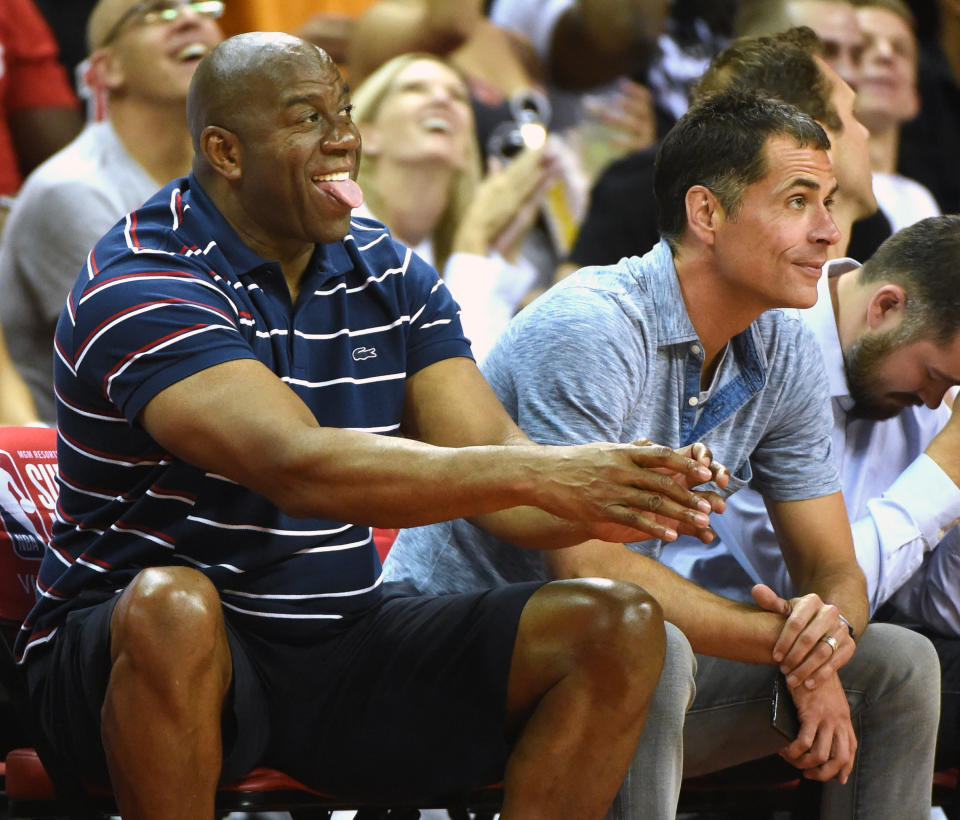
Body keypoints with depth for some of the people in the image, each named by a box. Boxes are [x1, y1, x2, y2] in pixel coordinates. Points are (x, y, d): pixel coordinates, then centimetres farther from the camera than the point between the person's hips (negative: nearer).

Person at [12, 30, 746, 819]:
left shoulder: (392, 277, 9)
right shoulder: (143, 283, -16)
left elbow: (487, 463, -1)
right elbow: (299, 468, -30)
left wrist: (611, 501, -24)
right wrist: (539, 474, -35)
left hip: (346, 647, 6)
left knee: (621, 626, -9)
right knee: (172, 605, -42)